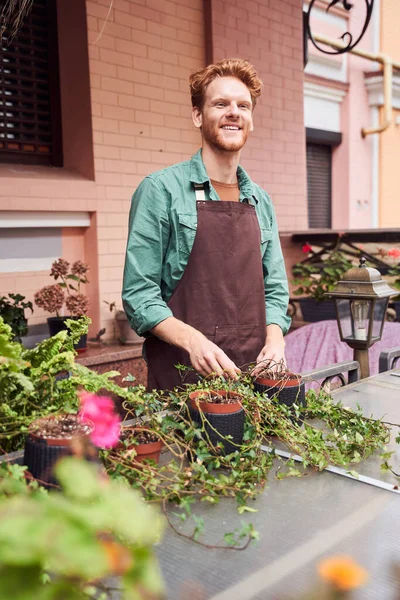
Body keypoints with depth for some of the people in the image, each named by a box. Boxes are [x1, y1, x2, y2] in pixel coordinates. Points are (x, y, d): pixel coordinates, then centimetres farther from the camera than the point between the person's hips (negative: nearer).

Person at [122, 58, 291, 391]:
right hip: (180, 375, -5)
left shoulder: (261, 201, 10)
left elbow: (274, 289, 13)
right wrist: (193, 339, -24)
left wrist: (274, 339, -6)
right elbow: (139, 294, -10)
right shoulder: (161, 190, -6)